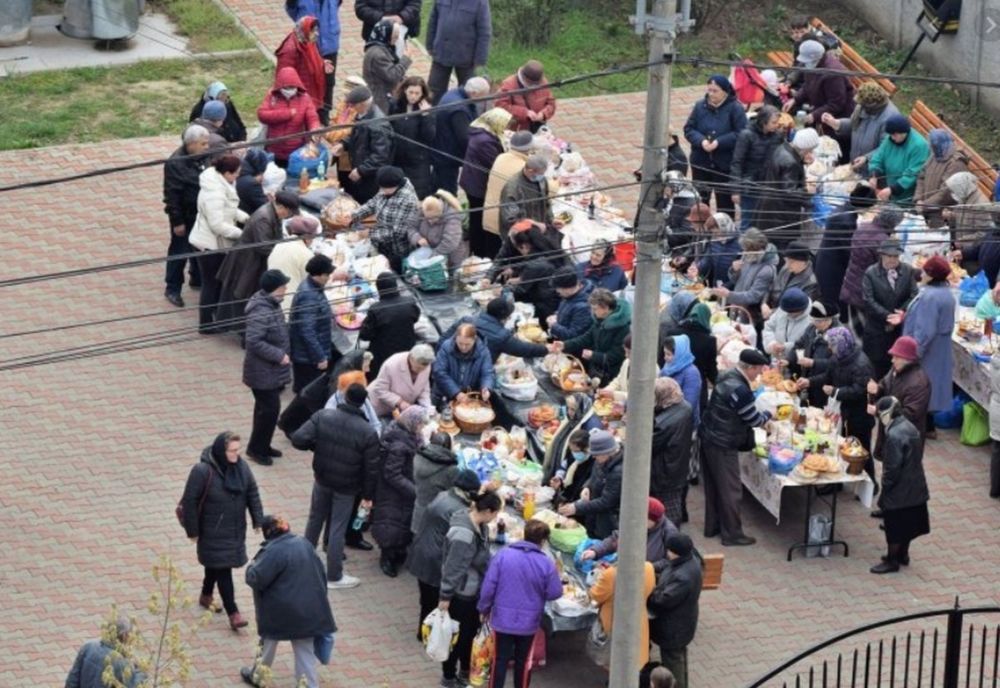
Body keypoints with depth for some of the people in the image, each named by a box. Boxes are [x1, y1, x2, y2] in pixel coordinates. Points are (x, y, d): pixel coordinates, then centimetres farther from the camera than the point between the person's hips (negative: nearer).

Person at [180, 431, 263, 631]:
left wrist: (258, 520, 1)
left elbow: (252, 493, 5)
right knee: (223, 569, -5)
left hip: (236, 530, 6)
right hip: (213, 531, -6)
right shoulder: (202, 471, -24)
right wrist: (192, 531, -14)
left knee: (216, 564, 23)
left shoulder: (241, 467, -6)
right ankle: (233, 614, -4)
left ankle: (206, 596, 45)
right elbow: (189, 501, -18)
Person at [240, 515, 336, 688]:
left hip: (280, 612, -5)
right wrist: (319, 598, 20)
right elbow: (321, 572, 11)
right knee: (305, 651, 10)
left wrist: (251, 566, 4)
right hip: (309, 609, 5)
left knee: (269, 643, 20)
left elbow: (256, 579, -18)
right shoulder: (304, 544, 4)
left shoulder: (273, 552, -19)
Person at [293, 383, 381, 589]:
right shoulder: (368, 433, -20)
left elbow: (298, 439, -19)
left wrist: (317, 446, 1)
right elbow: (371, 469, -14)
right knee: (338, 528, 8)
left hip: (322, 479, 3)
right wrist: (368, 495, -1)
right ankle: (334, 576, 17)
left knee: (315, 518, 24)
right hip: (347, 487, -3)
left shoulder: (323, 416, -16)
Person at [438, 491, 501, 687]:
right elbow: (452, 568, -27)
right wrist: (445, 597, -21)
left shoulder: (478, 525, -3)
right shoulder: (463, 535, -33)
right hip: (460, 594, -9)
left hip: (474, 590, 9)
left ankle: (466, 670, 41)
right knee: (458, 635, 7)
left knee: (471, 631, 23)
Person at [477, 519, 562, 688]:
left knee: (500, 659, 11)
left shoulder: (503, 555, -10)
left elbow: (489, 585, -8)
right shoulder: (546, 563, -12)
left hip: (503, 618, 0)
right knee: (523, 661, 16)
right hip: (529, 622, 0)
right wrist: (555, 575, 14)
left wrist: (484, 608, 6)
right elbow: (554, 593, -6)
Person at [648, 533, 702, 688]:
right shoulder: (691, 561, -5)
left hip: (673, 628, -10)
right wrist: (657, 581, -6)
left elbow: (664, 600, -32)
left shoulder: (683, 577, -37)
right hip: (681, 622, 10)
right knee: (679, 657, 28)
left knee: (672, 661, 7)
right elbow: (670, 584, 8)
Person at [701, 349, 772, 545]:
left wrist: (761, 419, 15)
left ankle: (713, 526, 30)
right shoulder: (740, 390, -25)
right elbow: (754, 419, -14)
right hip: (722, 445, -10)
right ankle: (732, 534, 6)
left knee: (713, 486, 19)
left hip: (709, 438, 10)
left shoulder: (726, 377, 4)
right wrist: (768, 415, 6)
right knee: (730, 490, 0)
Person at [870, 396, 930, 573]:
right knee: (907, 523, 22)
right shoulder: (909, 427, 2)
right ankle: (902, 554, 36)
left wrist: (885, 486, -10)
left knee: (894, 527, 6)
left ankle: (891, 561, 16)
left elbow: (893, 468, -24)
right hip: (914, 486, 9)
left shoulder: (894, 435, -26)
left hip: (899, 489, -9)